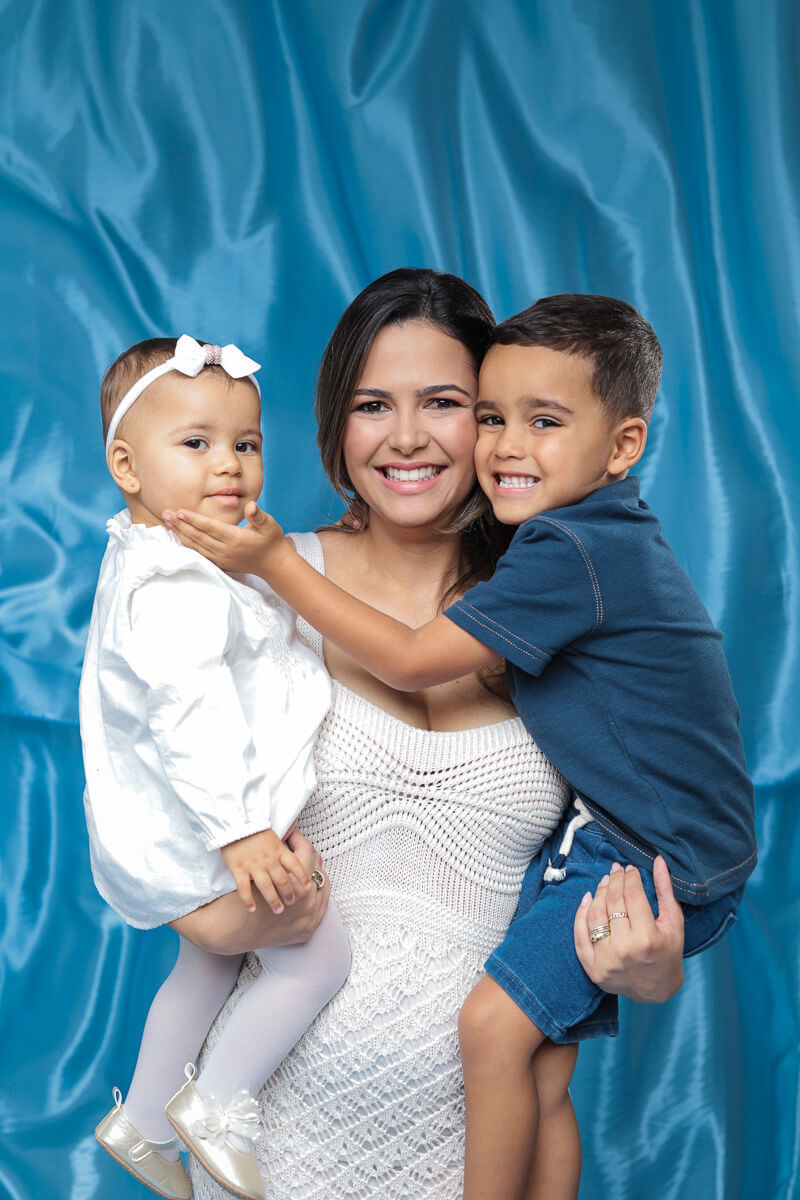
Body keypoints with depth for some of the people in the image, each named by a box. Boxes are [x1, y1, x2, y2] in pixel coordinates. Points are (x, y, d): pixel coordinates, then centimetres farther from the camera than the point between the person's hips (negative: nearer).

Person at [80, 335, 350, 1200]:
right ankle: (219, 1104, 12)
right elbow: (188, 715, -33)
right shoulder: (175, 587, -27)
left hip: (184, 830, 11)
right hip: (200, 833, -11)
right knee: (320, 954, 1)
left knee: (209, 964, 27)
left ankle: (142, 1119, 40)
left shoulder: (148, 558, 8)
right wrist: (237, 831, -34)